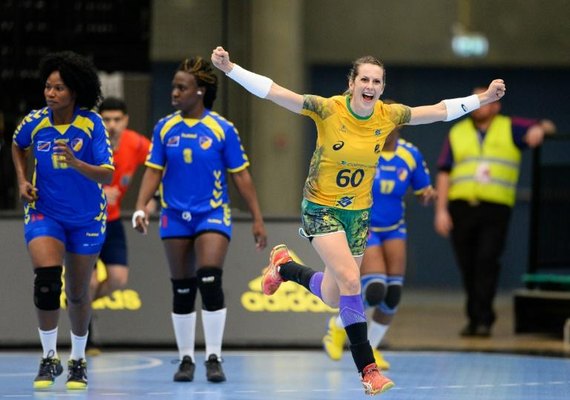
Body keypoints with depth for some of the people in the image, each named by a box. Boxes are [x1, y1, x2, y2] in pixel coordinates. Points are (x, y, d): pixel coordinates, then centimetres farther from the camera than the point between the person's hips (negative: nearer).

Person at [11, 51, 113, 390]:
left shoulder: (92, 124, -17)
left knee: (78, 293, 10)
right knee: (47, 280, -21)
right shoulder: (35, 122, -10)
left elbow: (107, 175, -24)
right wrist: (22, 180, 2)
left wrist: (75, 162, -40)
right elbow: (18, 146, 15)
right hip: (44, 212, 0)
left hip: (86, 218, 0)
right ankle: (49, 359, -8)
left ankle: (78, 361, 30)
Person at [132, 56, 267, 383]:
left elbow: (241, 175, -2)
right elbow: (154, 171, 4)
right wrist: (142, 206, -12)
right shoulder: (165, 128, 2)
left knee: (210, 282, -17)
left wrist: (258, 219, -3)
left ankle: (214, 359, -7)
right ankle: (186, 359, 18)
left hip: (213, 214, -3)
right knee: (182, 291, 6)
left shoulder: (222, 129, -6)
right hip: (176, 217, 3)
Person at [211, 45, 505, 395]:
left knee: (334, 298, 14)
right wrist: (229, 68, -34)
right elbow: (272, 91, -24)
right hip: (322, 209, -5)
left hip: (359, 213, 5)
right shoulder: (328, 110, -19)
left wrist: (483, 99, 0)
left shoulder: (389, 116, -7)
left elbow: (442, 110, 3)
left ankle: (284, 266, 44)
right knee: (350, 279, -22)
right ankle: (368, 369, -15)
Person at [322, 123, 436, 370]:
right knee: (374, 290, -18)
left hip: (394, 230, 4)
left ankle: (370, 348, 18)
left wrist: (428, 196, -18)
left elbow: (423, 193, 5)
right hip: (363, 229, -4)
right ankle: (338, 326, 13)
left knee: (393, 293, -4)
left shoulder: (410, 155, -5)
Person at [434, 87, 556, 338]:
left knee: (487, 261, -14)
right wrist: (441, 210, 3)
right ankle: (474, 318, 16)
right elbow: (444, 174, 12)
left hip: (495, 208, -3)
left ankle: (483, 319, -13)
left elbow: (546, 127, 9)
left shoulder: (510, 129, 10)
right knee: (467, 266, 5)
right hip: (461, 208, 3)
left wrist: (540, 129, -17)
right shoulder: (457, 133, 16)